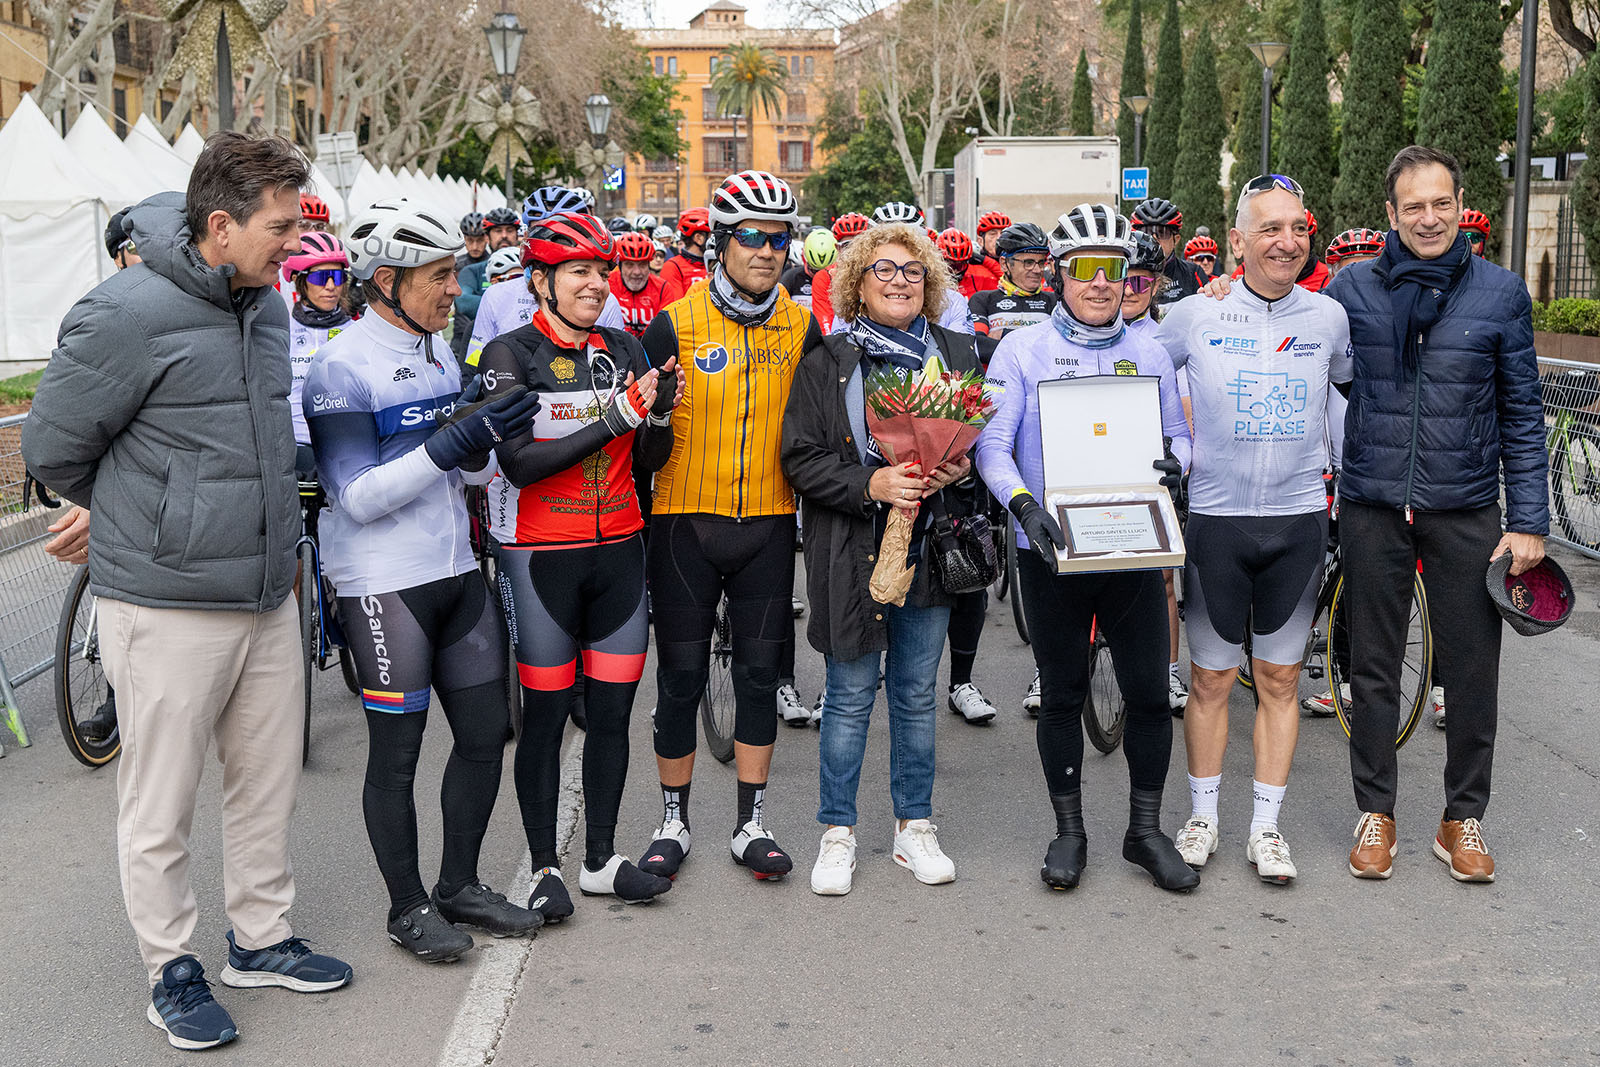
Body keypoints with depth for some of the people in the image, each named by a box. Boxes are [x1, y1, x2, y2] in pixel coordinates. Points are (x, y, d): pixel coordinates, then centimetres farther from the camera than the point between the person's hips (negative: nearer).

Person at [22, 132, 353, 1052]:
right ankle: (172, 969, 24)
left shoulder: (266, 302, 6)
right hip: (170, 609, -7)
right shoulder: (130, 313, -18)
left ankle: (262, 938, 34)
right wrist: (149, 521, 6)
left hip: (269, 595, 7)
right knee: (161, 807, 7)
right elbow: (54, 447, -8)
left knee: (270, 784, 17)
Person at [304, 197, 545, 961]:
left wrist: (482, 448, -7)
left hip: (456, 570, 8)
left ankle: (460, 887, 29)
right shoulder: (341, 368, -14)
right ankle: (408, 907, 21)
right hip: (383, 585, -8)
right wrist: (455, 440, -26)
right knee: (396, 752, 4)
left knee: (484, 734, 12)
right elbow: (358, 495, -19)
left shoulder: (441, 353, 10)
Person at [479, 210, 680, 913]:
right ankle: (545, 867, 17)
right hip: (543, 557, -5)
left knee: (613, 710, 9)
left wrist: (660, 412, -13)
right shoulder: (511, 354, -7)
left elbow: (649, 461, 8)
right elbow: (519, 461, -18)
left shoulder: (624, 350, 8)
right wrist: (616, 418, -23)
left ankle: (601, 860, 23)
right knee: (545, 714, 3)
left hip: (619, 551, 5)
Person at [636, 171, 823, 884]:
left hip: (768, 524, 2)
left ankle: (752, 825, 19)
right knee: (682, 675, 5)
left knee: (759, 672, 7)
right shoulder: (676, 324, -4)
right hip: (686, 521, -2)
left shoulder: (802, 328, 5)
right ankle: (673, 824, 19)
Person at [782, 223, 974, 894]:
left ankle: (913, 827, 24)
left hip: (930, 546, 3)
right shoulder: (826, 363, 0)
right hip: (851, 553, -3)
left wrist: (960, 468, -8)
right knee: (850, 696, 3)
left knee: (917, 694, 11)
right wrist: (870, 483, -19)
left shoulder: (957, 354, 9)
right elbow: (801, 460, -5)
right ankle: (837, 834, 16)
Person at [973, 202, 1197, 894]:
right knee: (1063, 693, 8)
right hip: (1051, 548, -2)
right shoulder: (1023, 349, -1)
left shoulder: (1148, 352, 9)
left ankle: (1146, 830, 20)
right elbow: (992, 445, -7)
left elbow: (1178, 433, 14)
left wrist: (1173, 461, -10)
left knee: (1149, 692, 3)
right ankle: (1069, 831, 22)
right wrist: (1024, 505, -24)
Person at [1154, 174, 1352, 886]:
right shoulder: (1195, 314, -4)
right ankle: (1202, 817, 21)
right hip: (1215, 516, -2)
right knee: (1212, 678, 6)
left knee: (1279, 678, 8)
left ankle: (1266, 826, 19)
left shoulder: (1328, 317, 2)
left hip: (1298, 519, 2)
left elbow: (1351, 391, 18)